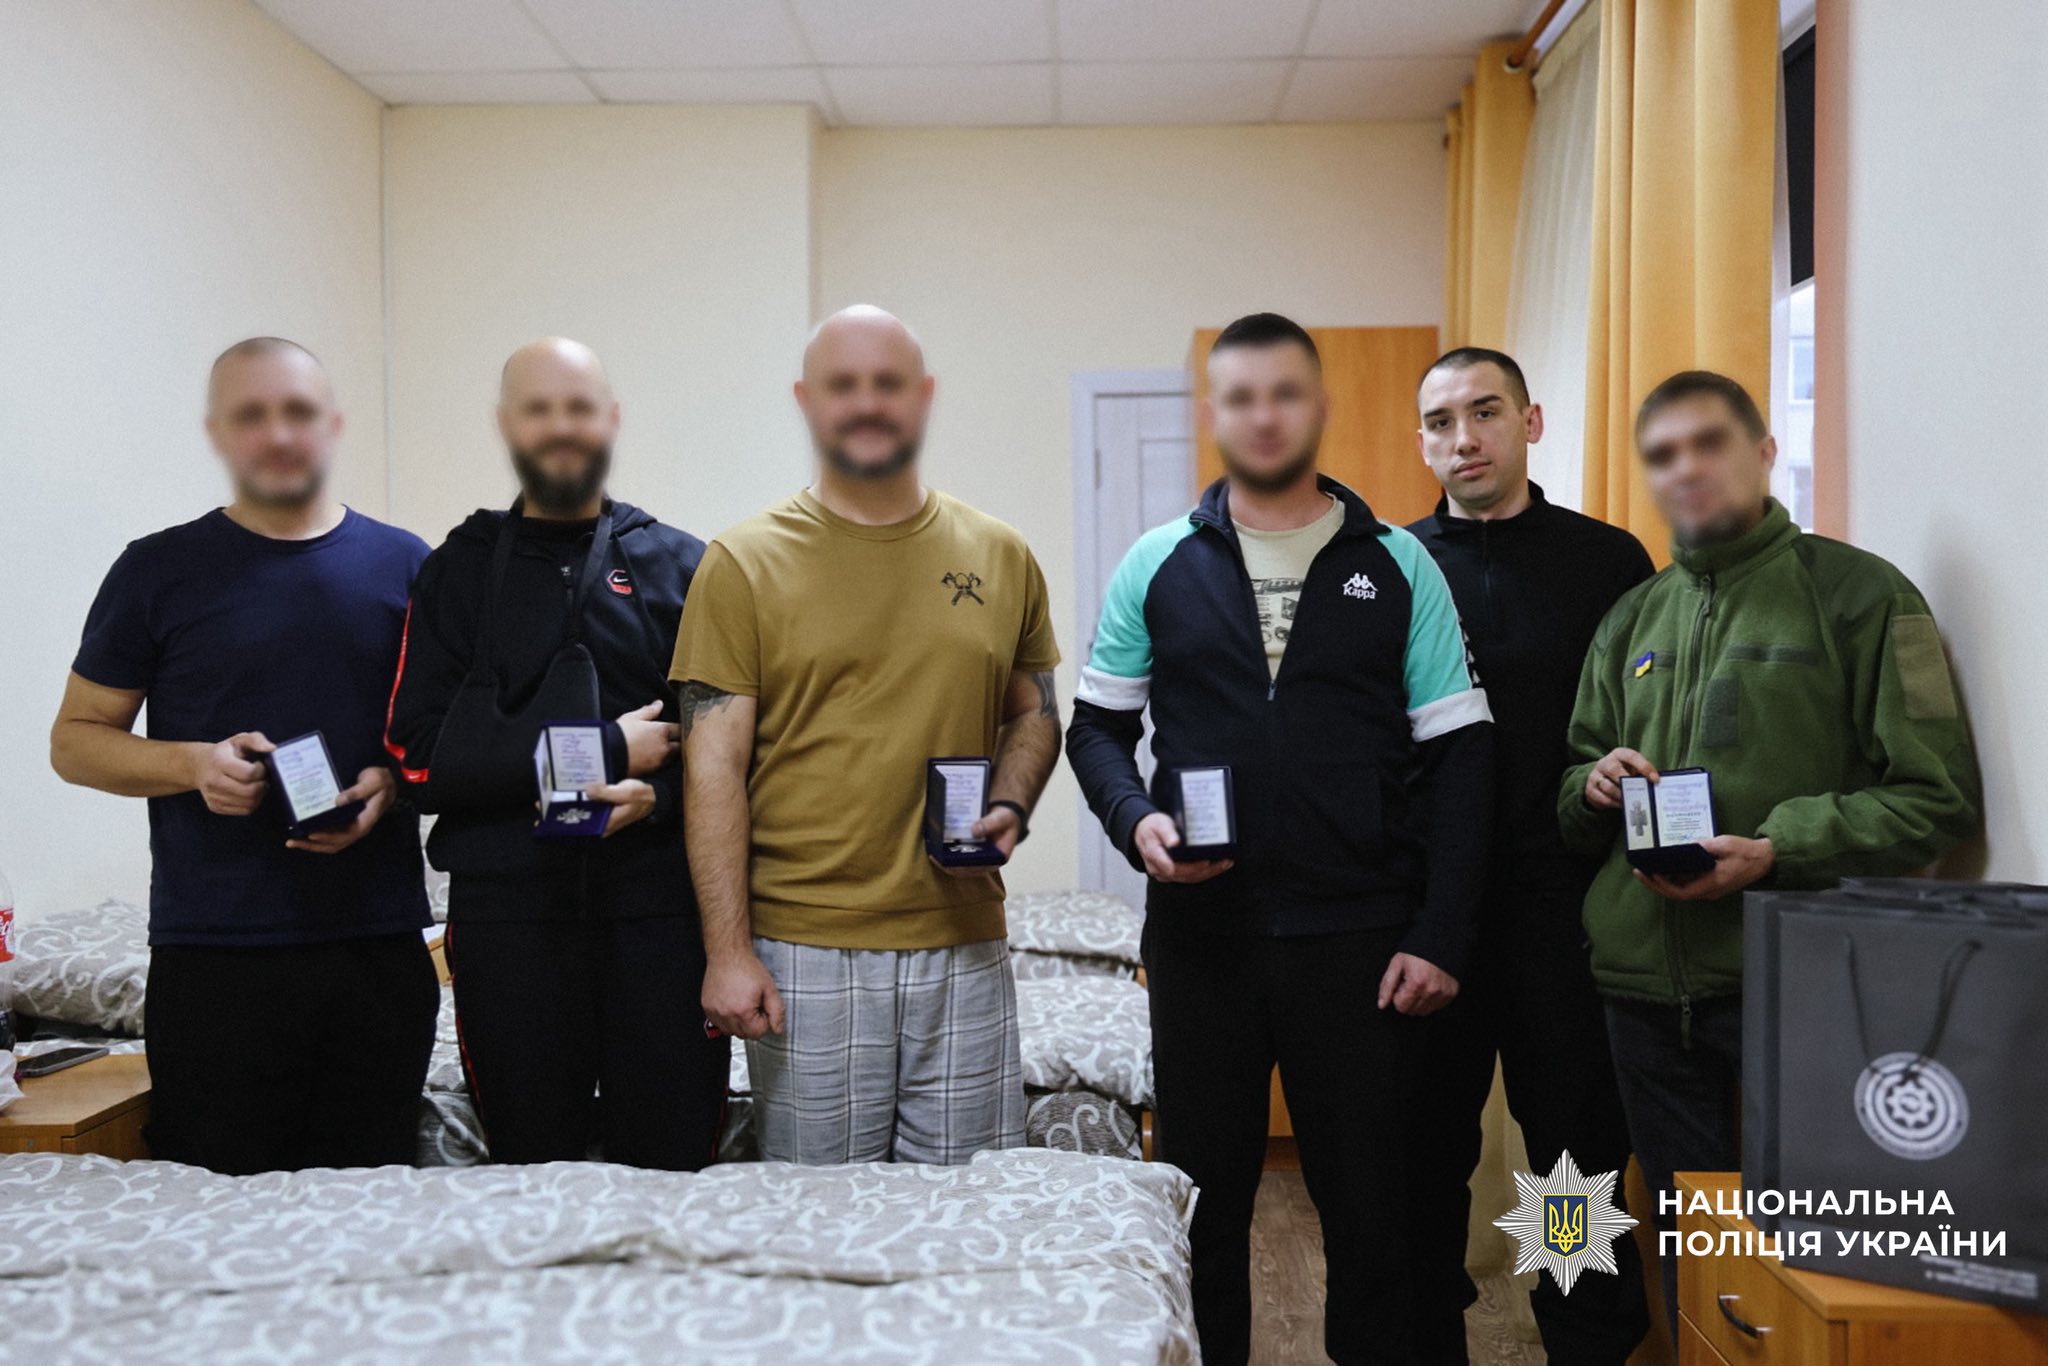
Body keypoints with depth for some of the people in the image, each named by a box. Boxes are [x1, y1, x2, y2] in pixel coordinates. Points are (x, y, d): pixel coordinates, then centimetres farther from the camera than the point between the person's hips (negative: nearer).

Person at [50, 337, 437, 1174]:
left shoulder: (405, 565, 9)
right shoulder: (159, 571, 5)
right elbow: (75, 740, 8)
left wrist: (394, 783, -7)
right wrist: (194, 765, -10)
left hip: (380, 948, 2)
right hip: (214, 956, -1)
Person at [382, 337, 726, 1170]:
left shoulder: (681, 565, 9)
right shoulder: (458, 570, 9)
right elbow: (420, 758, -2)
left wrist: (658, 795, -16)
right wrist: (605, 751, -10)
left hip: (660, 906, 0)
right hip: (507, 909, 1)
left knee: (672, 1168, 2)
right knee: (531, 1177, 10)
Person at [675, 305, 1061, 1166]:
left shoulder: (999, 557, 8)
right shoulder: (745, 563, -1)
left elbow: (1033, 712, 18)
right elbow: (713, 764, -4)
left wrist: (1010, 808, -3)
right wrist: (727, 952, -9)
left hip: (964, 946, 3)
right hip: (803, 955, -2)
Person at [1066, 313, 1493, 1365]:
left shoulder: (1397, 565, 3)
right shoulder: (1158, 565, 5)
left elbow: (1459, 754, 1)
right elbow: (1098, 726, 10)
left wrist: (1438, 935, -5)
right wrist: (1136, 820, -11)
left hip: (1360, 940, -1)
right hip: (1199, 933, 1)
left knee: (1373, 1207, 8)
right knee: (1200, 1200, 13)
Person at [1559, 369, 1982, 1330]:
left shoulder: (1858, 593, -3)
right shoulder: (1631, 622, 14)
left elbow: (1937, 794, -8)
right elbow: (1574, 801, 19)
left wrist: (1776, 850, -19)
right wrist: (1594, 786, -4)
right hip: (1647, 988, 5)